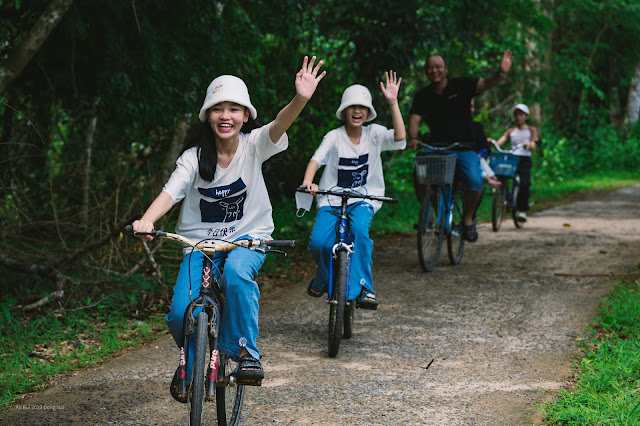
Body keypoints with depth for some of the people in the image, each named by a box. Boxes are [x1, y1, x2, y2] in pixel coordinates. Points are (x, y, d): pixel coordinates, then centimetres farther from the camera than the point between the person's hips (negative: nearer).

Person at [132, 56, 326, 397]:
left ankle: (245, 350, -15)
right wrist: (145, 222, -40)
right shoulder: (193, 158, -6)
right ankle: (192, 362, 17)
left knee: (236, 272, -37)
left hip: (248, 237, -1)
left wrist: (301, 99, -47)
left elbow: (279, 126, -26)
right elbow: (170, 192, -19)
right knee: (181, 315, -18)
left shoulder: (253, 146, -6)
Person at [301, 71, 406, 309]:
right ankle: (324, 278, 14)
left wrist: (393, 103, -26)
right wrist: (307, 182, -35)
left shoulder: (374, 133, 1)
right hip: (332, 199, 0)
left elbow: (399, 138, -18)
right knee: (319, 242, -22)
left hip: (363, 198, 0)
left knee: (359, 230, -34)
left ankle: (362, 287, -21)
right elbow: (316, 159, -14)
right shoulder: (334, 137, -2)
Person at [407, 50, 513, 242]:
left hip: (464, 149, -1)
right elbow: (415, 118, -6)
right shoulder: (423, 96, 6)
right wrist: (413, 138, -27)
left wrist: (500, 74, -34)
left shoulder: (460, 85, 0)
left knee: (475, 182, -24)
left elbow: (485, 84, -13)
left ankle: (467, 220, 1)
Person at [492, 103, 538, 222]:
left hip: (524, 160, -2)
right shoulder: (511, 131, 19)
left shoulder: (531, 130, 13)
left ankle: (522, 211, -12)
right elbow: (499, 142, 2)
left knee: (524, 184, -24)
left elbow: (533, 148, -2)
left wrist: (529, 145, -26)